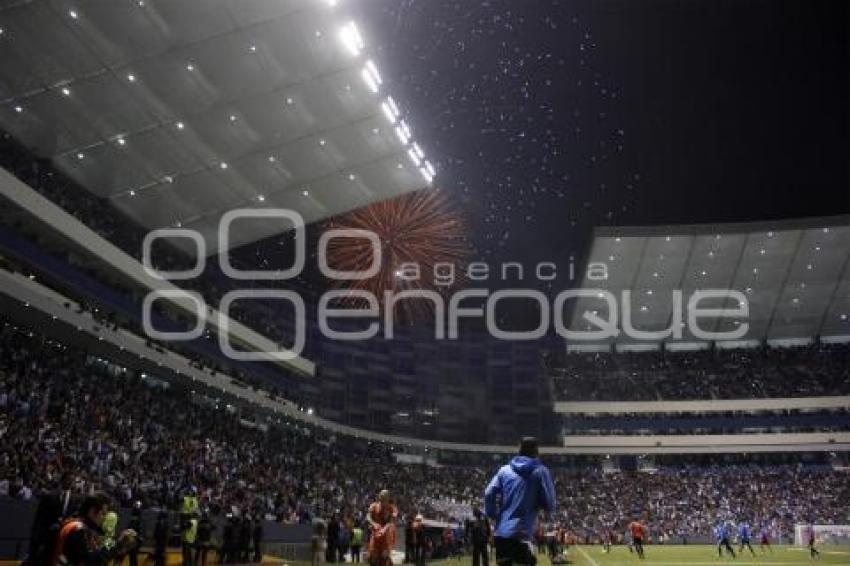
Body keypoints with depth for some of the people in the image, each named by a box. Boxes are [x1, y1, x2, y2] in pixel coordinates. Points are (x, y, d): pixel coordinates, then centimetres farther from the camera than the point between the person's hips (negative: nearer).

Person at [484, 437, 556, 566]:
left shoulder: (504, 470, 11)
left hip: (501, 533, 5)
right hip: (521, 534, -5)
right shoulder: (540, 471, 0)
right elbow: (549, 506, -2)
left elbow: (489, 494, 2)